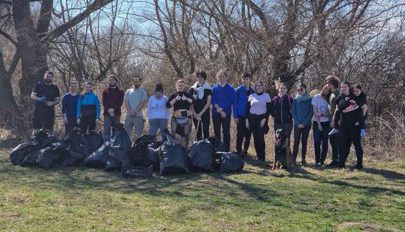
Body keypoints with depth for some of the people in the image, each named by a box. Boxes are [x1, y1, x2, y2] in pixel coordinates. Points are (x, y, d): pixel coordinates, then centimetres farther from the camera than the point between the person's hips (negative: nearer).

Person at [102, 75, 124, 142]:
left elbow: (120, 102, 0)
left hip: (116, 113, 0)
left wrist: (113, 109, -14)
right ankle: (106, 142, -3)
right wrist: (108, 109, -14)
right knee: (107, 129, -4)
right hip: (107, 113, 0)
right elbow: (104, 102, 3)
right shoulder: (105, 91, 13)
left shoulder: (120, 91, 10)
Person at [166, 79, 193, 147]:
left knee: (185, 136, 3)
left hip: (186, 118, 1)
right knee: (176, 136, -9)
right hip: (176, 118, -1)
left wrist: (186, 99, -18)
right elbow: (168, 105, -4)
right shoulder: (173, 96, 10)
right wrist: (175, 99, -14)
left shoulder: (188, 95, 10)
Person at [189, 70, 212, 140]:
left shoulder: (207, 88, -1)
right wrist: (194, 113, -6)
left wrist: (200, 113, -12)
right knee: (198, 132, 8)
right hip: (195, 114, 3)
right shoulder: (193, 88, 7)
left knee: (205, 131, -6)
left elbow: (208, 103, -5)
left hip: (205, 113, -3)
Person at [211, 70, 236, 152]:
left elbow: (230, 101, -5)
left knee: (226, 132, 0)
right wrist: (220, 111, -11)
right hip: (216, 114, 2)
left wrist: (221, 109, -11)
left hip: (226, 113, -2)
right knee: (217, 132, 6)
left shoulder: (230, 88, 2)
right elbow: (213, 102, 1)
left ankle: (226, 150, 6)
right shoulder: (214, 89, 7)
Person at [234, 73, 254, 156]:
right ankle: (238, 152, 7)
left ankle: (245, 151, 20)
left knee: (248, 135, 8)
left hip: (250, 116, 3)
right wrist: (235, 116, -10)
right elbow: (235, 104, -4)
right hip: (241, 116, -3)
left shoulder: (252, 91, 6)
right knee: (240, 135, -3)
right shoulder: (238, 90, -3)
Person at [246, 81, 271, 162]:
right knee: (255, 138, 2)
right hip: (252, 119, 3)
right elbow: (248, 108, 11)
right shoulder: (251, 96, 10)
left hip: (262, 119, -3)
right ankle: (258, 156, 11)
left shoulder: (266, 96, 3)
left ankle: (262, 157, -6)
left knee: (260, 138, -12)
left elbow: (268, 109, 0)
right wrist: (247, 119, 3)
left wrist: (264, 119, -10)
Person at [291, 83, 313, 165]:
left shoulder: (310, 99, 0)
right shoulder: (295, 100, 5)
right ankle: (293, 158, -4)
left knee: (304, 141, 4)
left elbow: (311, 112, -2)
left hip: (306, 124, -1)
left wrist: (304, 123, -10)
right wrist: (298, 123, -8)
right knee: (296, 141, -4)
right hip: (297, 124, 1)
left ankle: (303, 159, 9)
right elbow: (293, 112, 3)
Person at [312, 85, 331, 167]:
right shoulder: (317, 97, 1)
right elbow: (315, 112, -3)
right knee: (317, 142, -3)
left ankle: (322, 160, 4)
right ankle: (317, 160, 4)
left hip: (326, 122, 2)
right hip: (317, 122, -1)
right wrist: (319, 124, -8)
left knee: (324, 142, 0)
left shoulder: (329, 99, 6)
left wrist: (322, 114, -17)